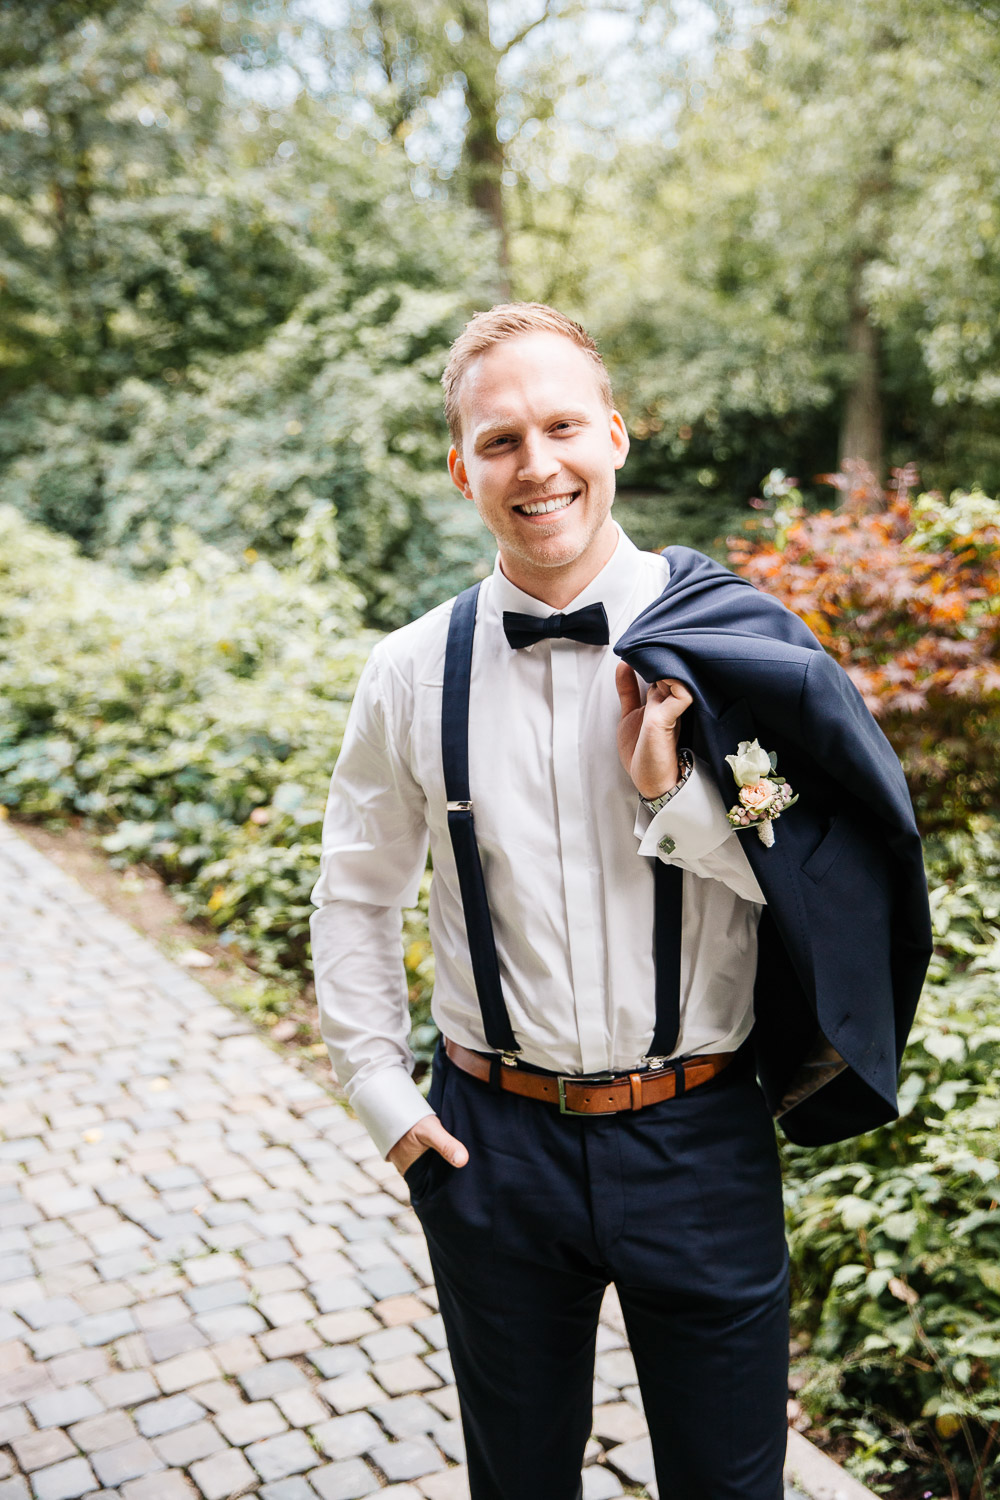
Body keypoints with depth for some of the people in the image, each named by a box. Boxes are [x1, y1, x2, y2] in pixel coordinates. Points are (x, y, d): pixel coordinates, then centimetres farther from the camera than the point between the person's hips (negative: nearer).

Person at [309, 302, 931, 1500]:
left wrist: (676, 794, -21)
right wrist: (384, 1096, 3)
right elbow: (354, 900, 7)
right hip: (493, 1146, 1)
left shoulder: (731, 649, -10)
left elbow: (838, 888, -8)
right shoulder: (413, 672, -5)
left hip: (699, 1143, -1)